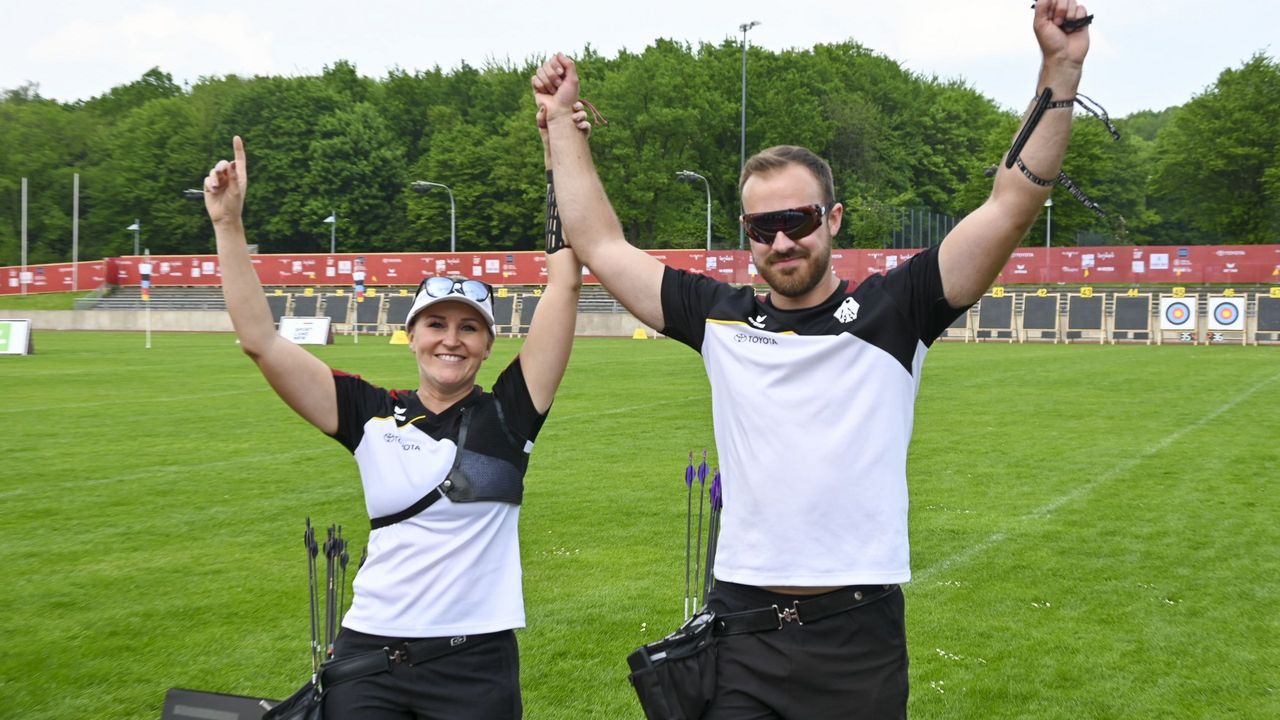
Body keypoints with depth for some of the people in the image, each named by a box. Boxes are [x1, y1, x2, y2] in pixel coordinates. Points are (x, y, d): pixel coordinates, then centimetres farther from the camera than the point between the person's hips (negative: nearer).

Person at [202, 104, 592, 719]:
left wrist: (562, 157, -9)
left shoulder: (506, 413, -1)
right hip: (369, 656, 1)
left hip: (476, 665, -1)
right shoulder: (373, 415, 3)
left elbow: (564, 283, -6)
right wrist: (229, 224, -6)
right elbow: (260, 340, -1)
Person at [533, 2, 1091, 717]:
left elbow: (1012, 205, -4)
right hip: (742, 633, 2)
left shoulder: (890, 310, 0)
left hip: (860, 634, -2)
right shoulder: (722, 317, 7)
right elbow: (600, 243, 12)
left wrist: (1060, 70, -10)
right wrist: (562, 121, 15)